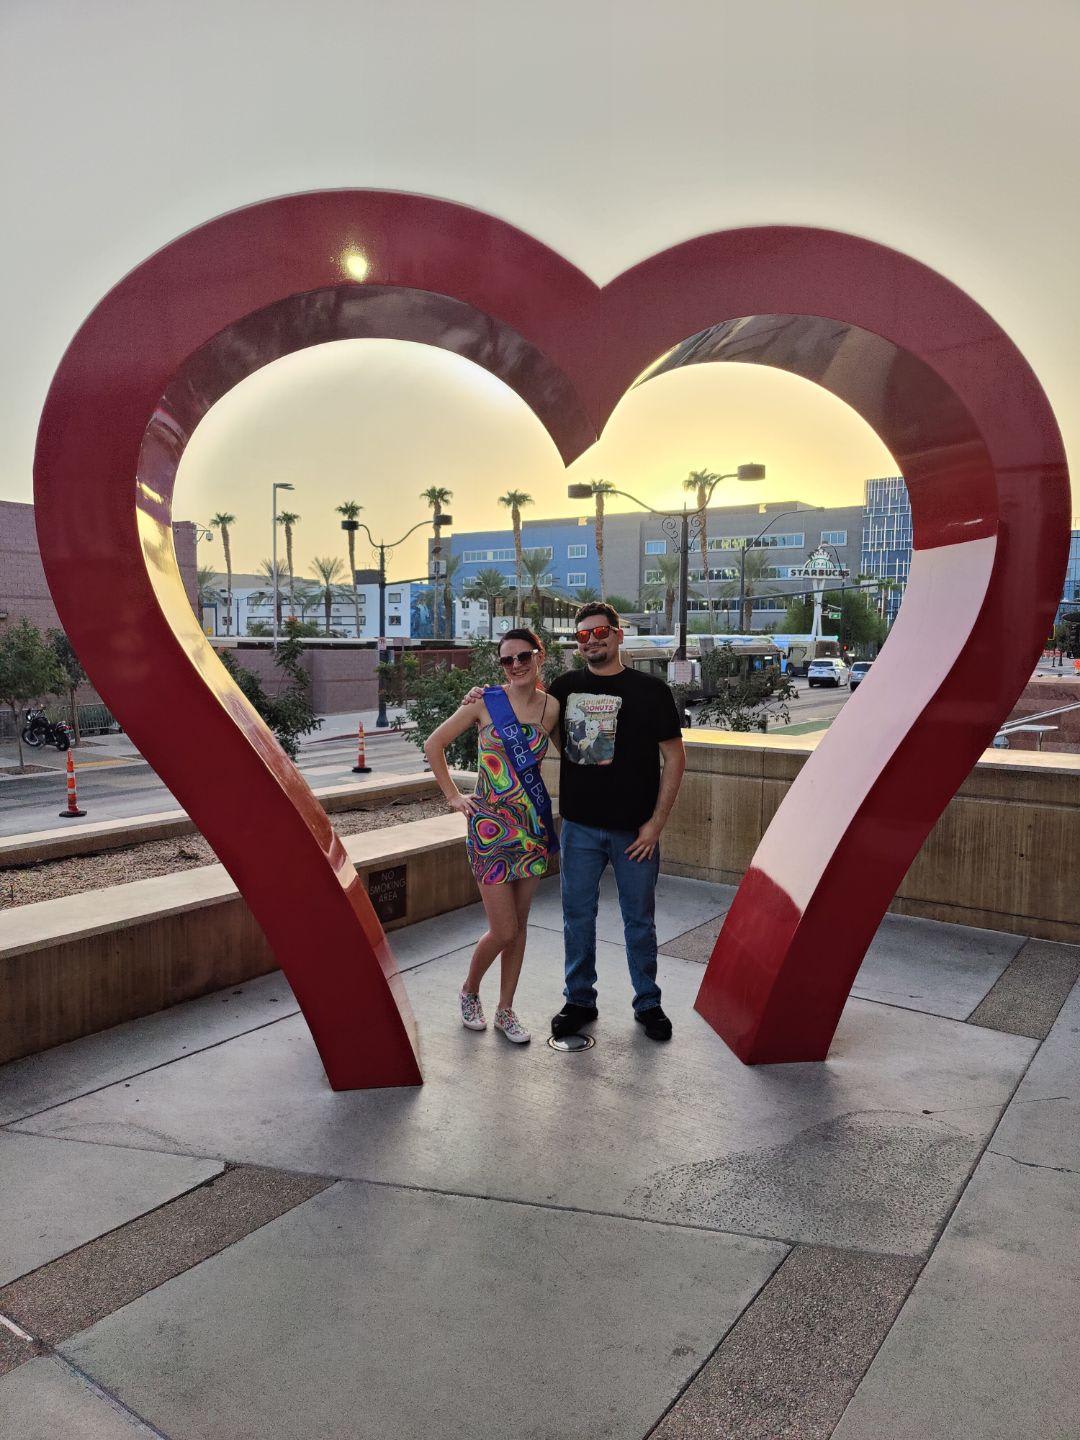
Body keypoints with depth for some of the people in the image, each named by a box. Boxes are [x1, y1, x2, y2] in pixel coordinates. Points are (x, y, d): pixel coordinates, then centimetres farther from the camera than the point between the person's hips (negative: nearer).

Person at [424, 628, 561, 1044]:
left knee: (519, 926, 12)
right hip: (490, 826, -3)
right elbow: (433, 745, 2)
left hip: (533, 823, 4)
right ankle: (470, 990, 28)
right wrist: (452, 796, 0)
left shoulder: (552, 708, 0)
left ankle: (505, 1010, 29)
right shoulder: (485, 702, -8)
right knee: (504, 931, -2)